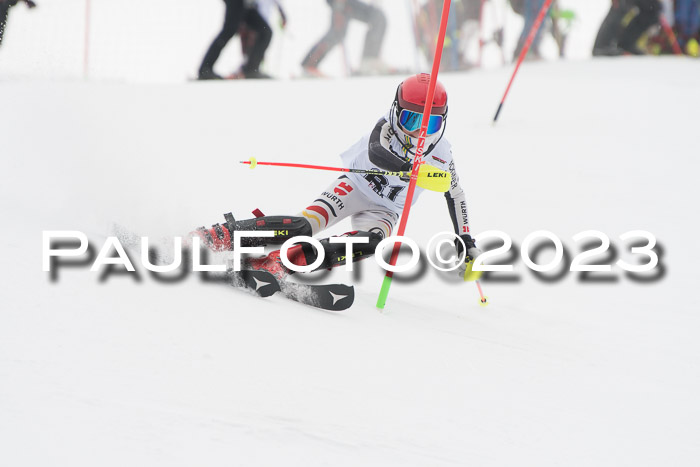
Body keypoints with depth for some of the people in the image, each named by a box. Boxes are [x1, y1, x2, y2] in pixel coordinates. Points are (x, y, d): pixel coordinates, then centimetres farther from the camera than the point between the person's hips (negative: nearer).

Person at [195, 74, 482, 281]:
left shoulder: (441, 154, -5)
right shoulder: (388, 127, -17)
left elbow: (455, 194, 12)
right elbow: (376, 152, -40)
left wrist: (465, 239, 12)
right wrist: (411, 170, -57)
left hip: (383, 210, 3)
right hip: (355, 187, -2)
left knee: (369, 243, -34)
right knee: (305, 225, -29)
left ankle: (279, 264, -43)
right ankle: (222, 235, -24)